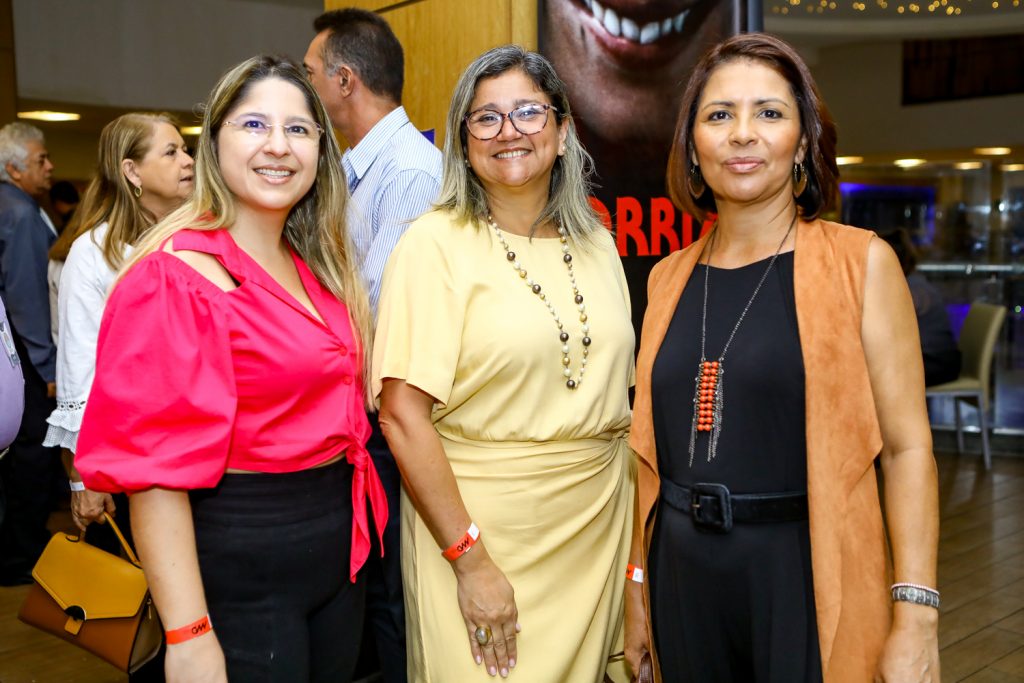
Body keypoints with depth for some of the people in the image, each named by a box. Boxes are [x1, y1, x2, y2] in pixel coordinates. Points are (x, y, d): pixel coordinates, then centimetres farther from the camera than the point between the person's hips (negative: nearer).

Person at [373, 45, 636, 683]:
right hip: (476, 525, -5)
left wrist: (636, 538, 9)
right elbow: (403, 414, -16)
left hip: (598, 532, 5)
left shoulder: (597, 246, 7)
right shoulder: (436, 243, -10)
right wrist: (470, 559, -18)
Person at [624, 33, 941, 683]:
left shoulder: (860, 262, -6)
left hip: (805, 574, -3)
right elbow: (654, 448, 10)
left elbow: (907, 447, -10)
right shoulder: (669, 278, 5)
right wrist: (639, 582, 10)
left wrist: (915, 619, -16)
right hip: (683, 573, 4)